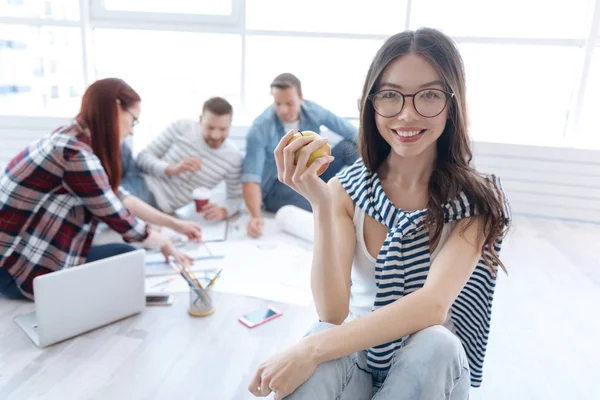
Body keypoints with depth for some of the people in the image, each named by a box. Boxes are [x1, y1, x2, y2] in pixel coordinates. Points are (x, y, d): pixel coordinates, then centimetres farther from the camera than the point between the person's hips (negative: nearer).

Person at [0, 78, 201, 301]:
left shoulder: (72, 138, 3)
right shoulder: (76, 153, -25)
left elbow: (119, 198, 6)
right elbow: (119, 218, -18)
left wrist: (174, 224, 7)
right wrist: (164, 244, -1)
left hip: (18, 249, 9)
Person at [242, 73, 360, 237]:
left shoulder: (313, 111, -11)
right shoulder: (260, 129, -21)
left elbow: (354, 134, -8)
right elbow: (251, 177, -27)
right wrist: (255, 216, -42)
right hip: (278, 184, -5)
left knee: (349, 146, -16)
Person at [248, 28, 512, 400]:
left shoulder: (479, 201, -10)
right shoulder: (346, 190, -8)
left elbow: (433, 305, -26)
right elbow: (333, 313, -17)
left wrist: (312, 349, -35)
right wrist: (322, 206, -29)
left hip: (434, 366, 2)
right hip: (354, 352, -1)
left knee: (435, 344, -33)